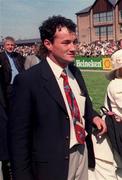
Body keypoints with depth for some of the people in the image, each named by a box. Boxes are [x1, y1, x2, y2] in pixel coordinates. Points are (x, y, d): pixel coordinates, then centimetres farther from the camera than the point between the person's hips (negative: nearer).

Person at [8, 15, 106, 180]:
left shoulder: (75, 72, 3)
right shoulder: (28, 80, -19)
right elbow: (19, 136, -16)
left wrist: (93, 116, 2)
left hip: (83, 152, 6)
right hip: (53, 163, -6)